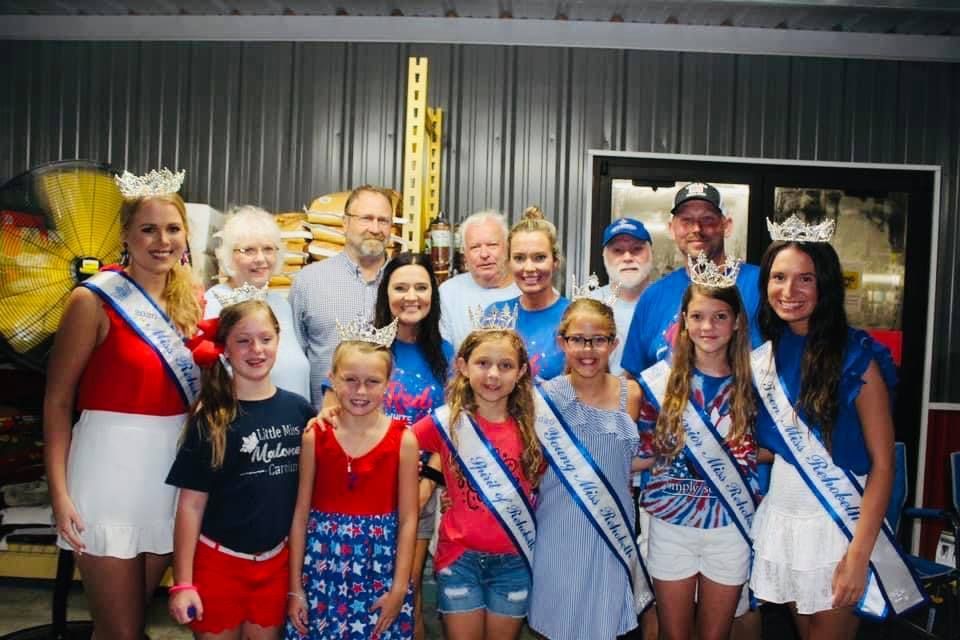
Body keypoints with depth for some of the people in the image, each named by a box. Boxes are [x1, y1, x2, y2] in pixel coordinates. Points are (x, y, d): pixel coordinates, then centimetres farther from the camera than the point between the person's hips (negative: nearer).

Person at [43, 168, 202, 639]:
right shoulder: (94, 300, -10)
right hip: (110, 466, -5)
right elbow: (57, 400, -8)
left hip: (172, 467, 5)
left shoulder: (191, 300, 7)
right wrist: (59, 493, -13)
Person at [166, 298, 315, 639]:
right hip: (219, 560, -2)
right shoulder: (210, 418, -10)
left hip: (277, 561, 2)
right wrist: (182, 583, -9)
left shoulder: (299, 409, -3)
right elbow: (191, 503, -8)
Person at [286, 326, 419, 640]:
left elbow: (408, 519, -3)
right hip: (322, 569, 1)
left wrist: (399, 588, -5)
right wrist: (295, 587, 2)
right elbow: (301, 514, 1)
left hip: (380, 571, -1)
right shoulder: (315, 436, -3)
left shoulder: (403, 439, -6)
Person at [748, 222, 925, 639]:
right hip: (781, 521, 5)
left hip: (840, 523, -4)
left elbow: (882, 463, -13)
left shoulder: (856, 357, -12)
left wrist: (858, 554, -18)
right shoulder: (763, 357, 3)